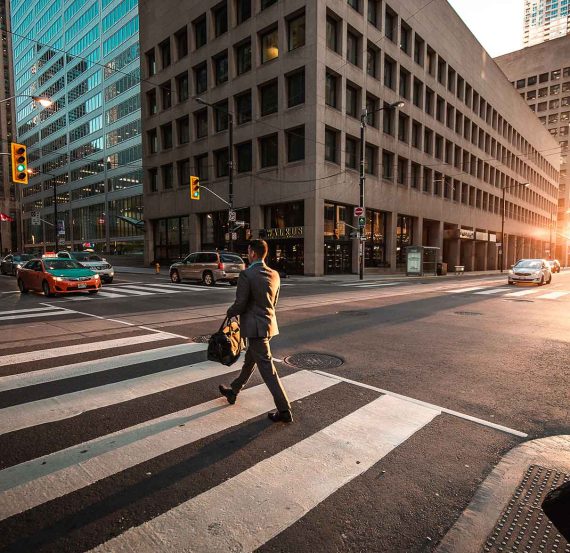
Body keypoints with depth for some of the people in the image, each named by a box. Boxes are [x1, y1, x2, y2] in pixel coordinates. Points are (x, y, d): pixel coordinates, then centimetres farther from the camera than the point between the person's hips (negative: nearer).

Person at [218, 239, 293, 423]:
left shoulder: (246, 275, -18)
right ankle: (233, 391, 44)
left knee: (267, 369, -3)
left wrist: (230, 312, 4)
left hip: (255, 326, -8)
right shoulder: (274, 274, 6)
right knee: (249, 360, 23)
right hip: (269, 323, 9)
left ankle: (284, 411, 2)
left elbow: (240, 304, -17)